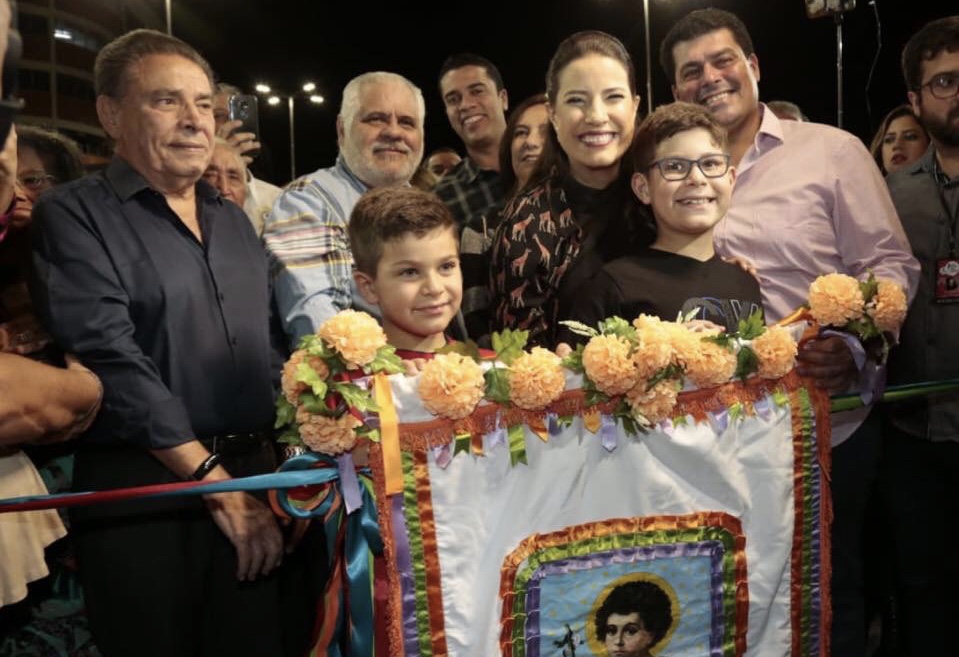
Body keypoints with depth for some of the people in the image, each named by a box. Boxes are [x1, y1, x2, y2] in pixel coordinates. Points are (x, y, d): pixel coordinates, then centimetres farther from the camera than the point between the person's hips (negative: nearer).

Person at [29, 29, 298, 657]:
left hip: (254, 480, 6)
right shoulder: (75, 215, -5)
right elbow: (110, 358, -15)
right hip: (141, 492, -5)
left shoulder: (233, 219, 14)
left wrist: (277, 460, 6)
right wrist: (215, 479, -16)